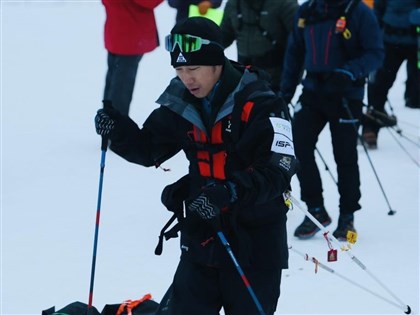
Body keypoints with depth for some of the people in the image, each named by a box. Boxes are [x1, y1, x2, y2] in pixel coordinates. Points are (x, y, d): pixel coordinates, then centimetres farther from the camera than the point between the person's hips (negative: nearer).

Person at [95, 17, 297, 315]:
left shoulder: (259, 104, -17)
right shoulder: (180, 103, 1)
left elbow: (278, 172, -22)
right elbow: (149, 149, 13)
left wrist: (230, 191, -36)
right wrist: (118, 130, -7)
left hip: (254, 240, -5)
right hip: (201, 234, 5)